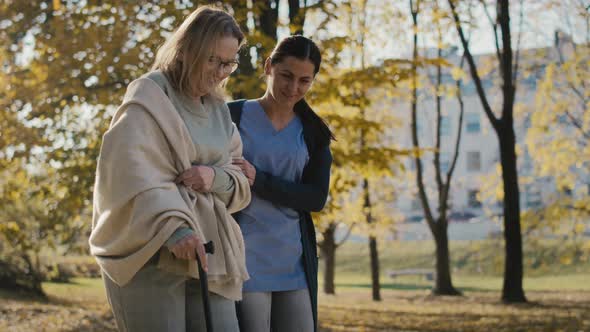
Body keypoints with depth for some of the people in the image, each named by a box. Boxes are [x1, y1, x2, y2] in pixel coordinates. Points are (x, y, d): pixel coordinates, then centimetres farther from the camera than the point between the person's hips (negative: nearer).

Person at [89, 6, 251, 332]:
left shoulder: (218, 110, 20)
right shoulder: (149, 97, -3)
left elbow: (242, 184, 17)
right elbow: (133, 172, -19)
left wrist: (217, 179, -8)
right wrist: (171, 228, -33)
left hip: (208, 255, 7)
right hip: (149, 256, -7)